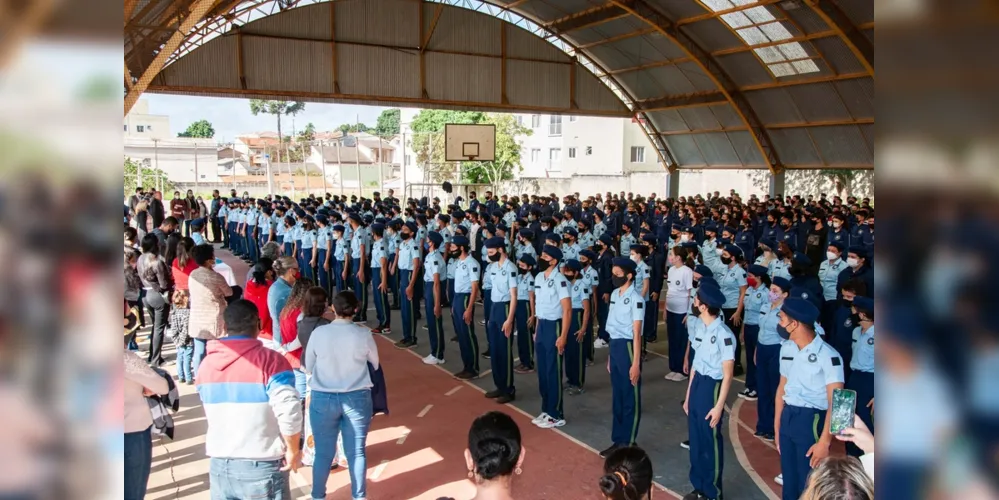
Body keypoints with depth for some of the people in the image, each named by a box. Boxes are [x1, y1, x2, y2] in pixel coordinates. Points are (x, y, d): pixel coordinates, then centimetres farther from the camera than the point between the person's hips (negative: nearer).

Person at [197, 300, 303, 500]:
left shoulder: (206, 363, 2)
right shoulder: (270, 360, -16)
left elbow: (212, 414, 8)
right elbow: (289, 413, -23)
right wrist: (293, 452, -10)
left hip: (219, 464, 5)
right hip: (261, 466, -4)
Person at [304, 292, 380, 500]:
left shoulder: (318, 333, -8)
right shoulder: (363, 334, -10)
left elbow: (308, 367, 4)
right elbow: (375, 365, 5)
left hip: (323, 398, 1)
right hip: (357, 398, 0)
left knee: (323, 452, 14)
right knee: (356, 452, 12)